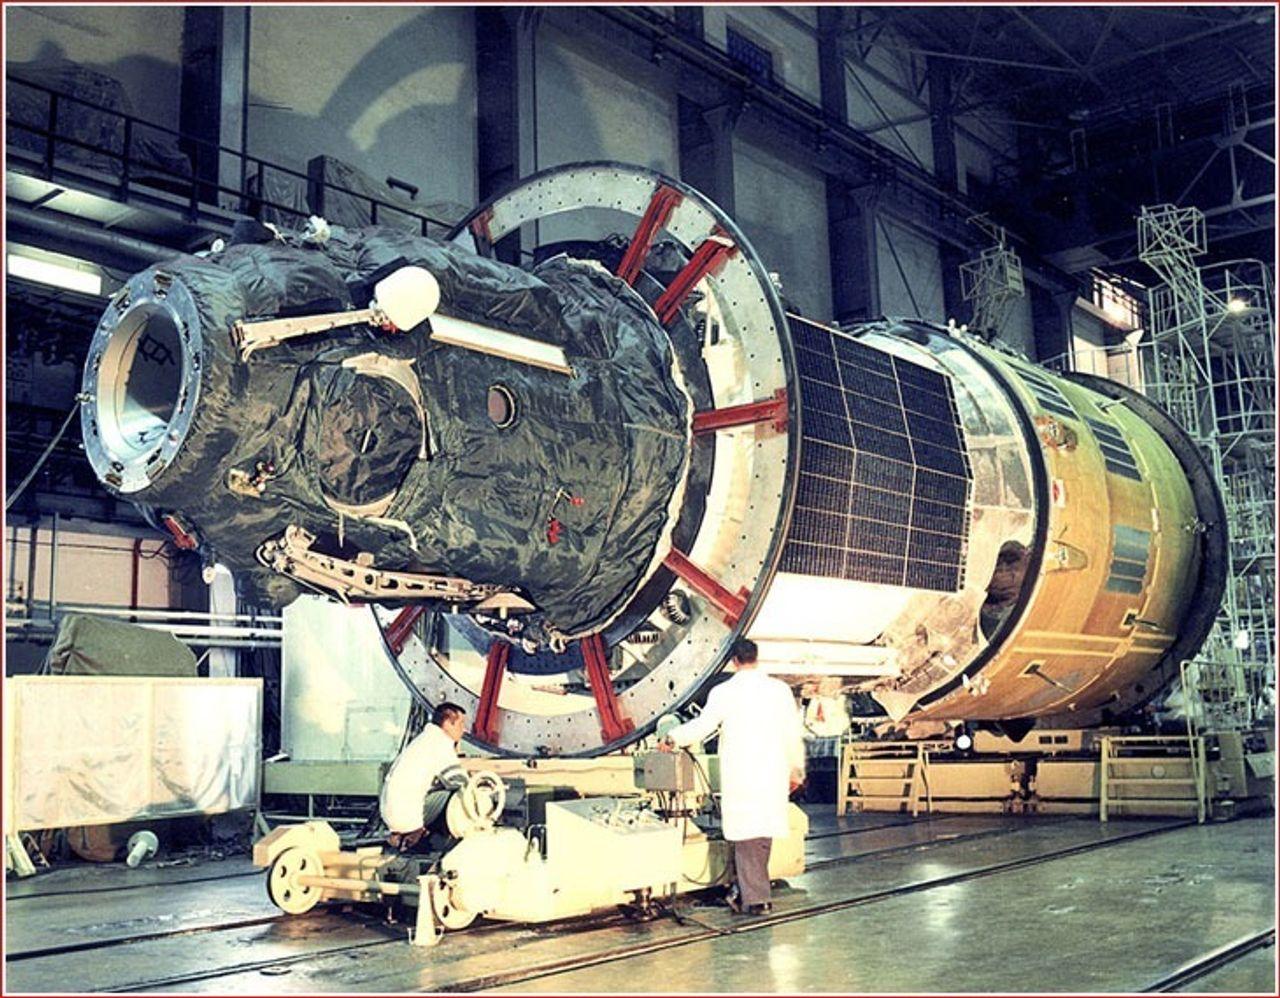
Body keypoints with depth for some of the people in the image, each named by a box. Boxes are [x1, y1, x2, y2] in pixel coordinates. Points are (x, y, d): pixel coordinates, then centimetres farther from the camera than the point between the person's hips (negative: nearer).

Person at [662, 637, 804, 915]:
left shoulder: (724, 692, -6)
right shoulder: (780, 689, 1)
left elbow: (702, 726, -2)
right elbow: (794, 733, 4)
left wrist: (672, 738, 15)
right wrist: (796, 769, 15)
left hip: (740, 775, -3)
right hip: (773, 774, 3)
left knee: (745, 834, 4)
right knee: (763, 833, 12)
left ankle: (754, 898, 5)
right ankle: (750, 891, 20)